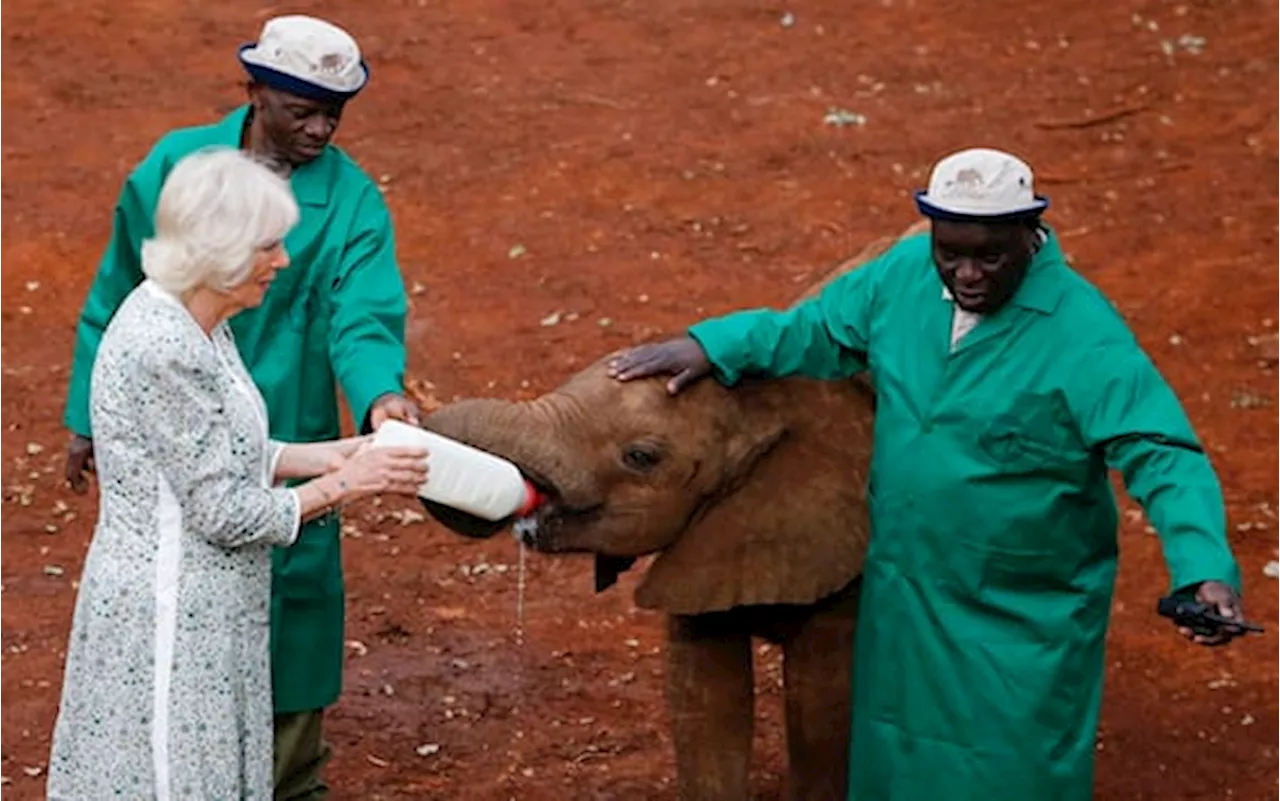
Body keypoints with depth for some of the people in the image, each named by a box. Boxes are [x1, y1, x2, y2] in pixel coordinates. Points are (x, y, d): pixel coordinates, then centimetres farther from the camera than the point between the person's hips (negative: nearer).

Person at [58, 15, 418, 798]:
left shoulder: (353, 199, -10)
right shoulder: (176, 165, -7)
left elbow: (364, 316, -22)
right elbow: (116, 297, 2)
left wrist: (381, 393, -44)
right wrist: (88, 416, 6)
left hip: (285, 451, -1)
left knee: (290, 620, 9)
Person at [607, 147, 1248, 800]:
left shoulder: (1083, 336, -25)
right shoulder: (906, 271, -7)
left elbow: (1163, 458, -29)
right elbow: (816, 329, 9)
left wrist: (1205, 570, -43)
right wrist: (710, 346, -3)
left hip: (1024, 620, -6)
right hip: (904, 598, 6)